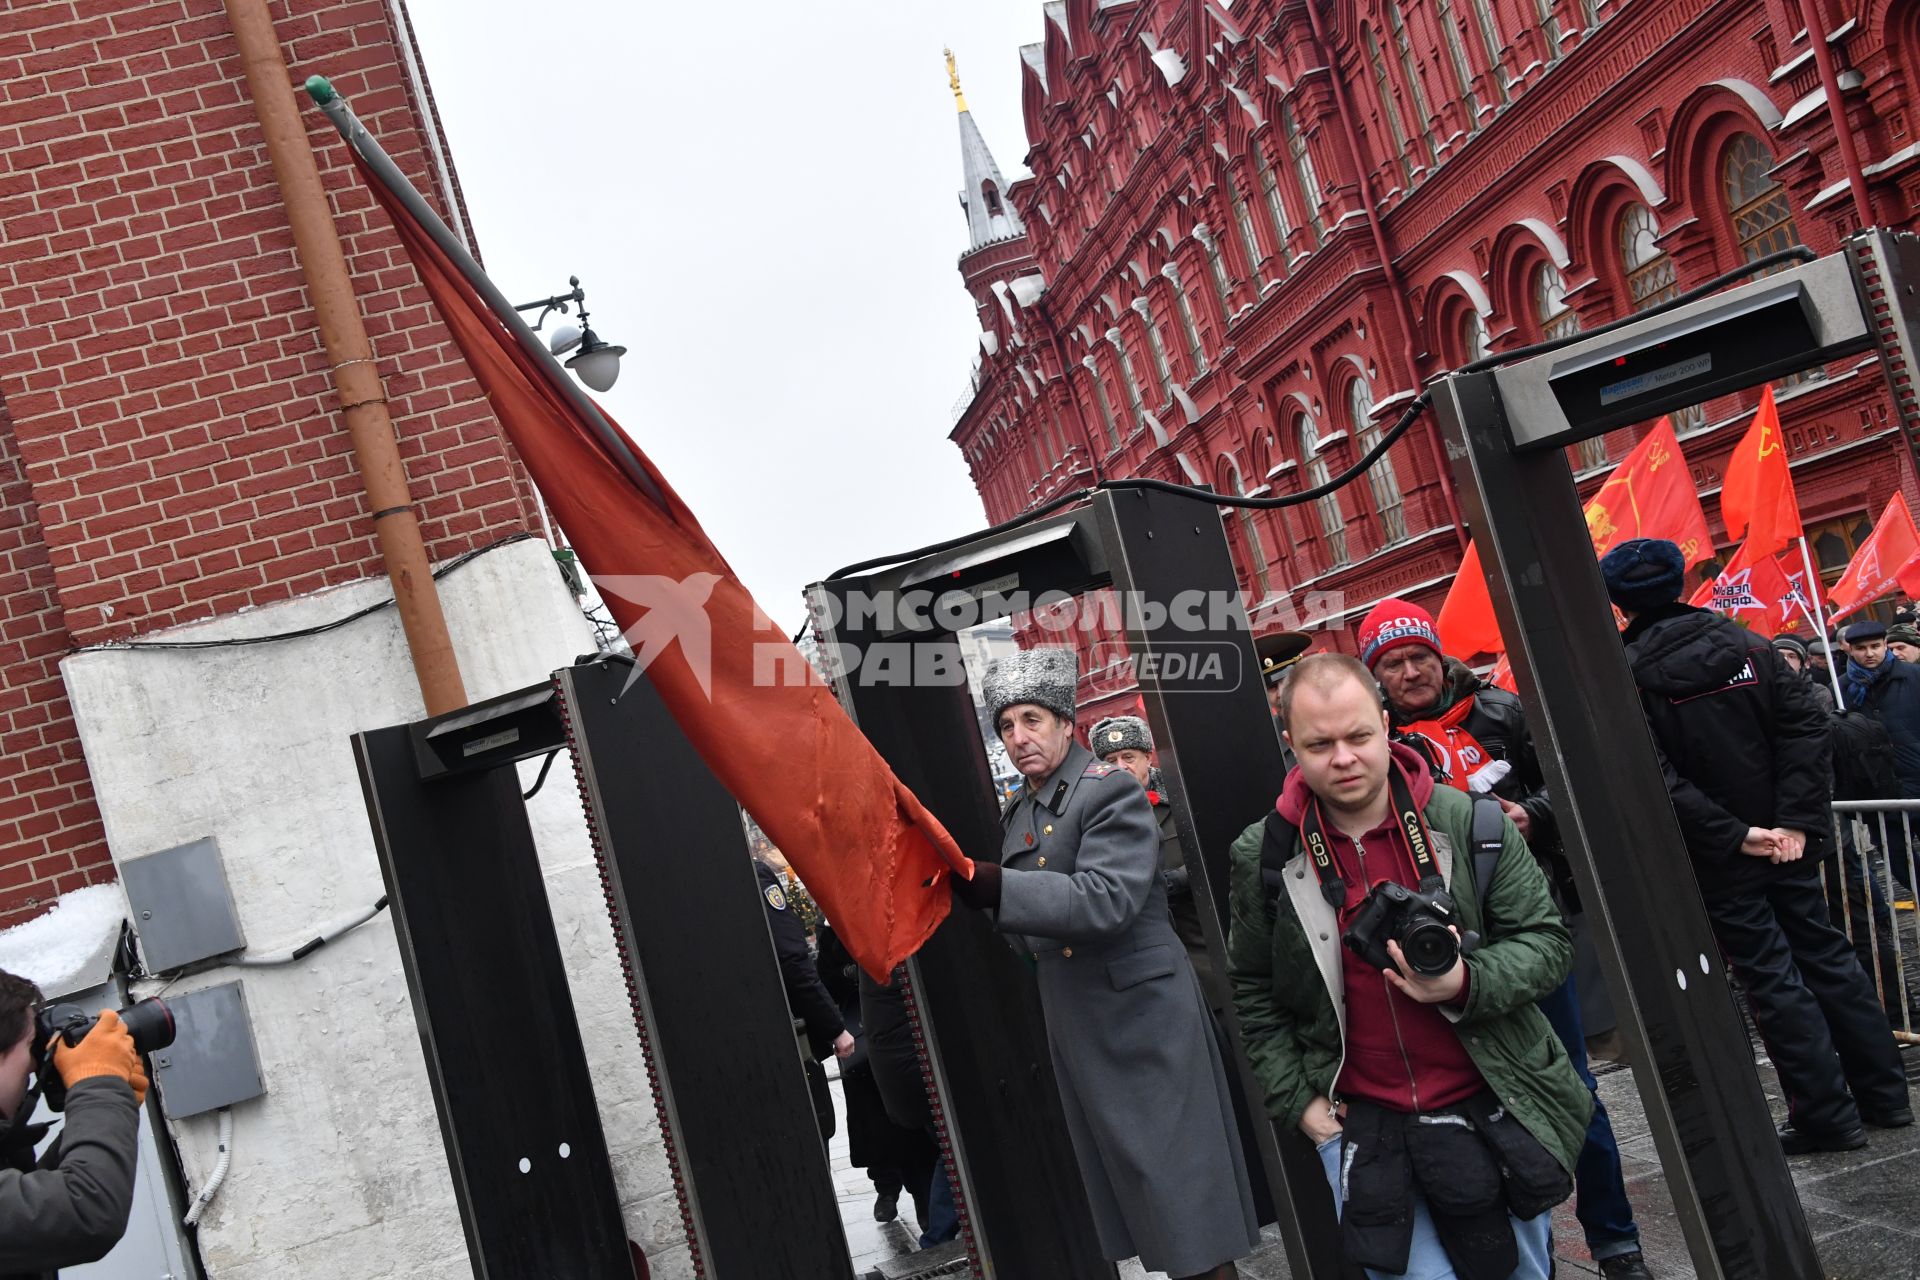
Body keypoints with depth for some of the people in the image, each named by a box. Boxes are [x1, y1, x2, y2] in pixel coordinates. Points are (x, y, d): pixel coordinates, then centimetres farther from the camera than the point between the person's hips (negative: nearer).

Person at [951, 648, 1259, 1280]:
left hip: (1142, 1018, -8)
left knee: (1175, 1174, -2)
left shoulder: (1112, 791, -13)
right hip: (1075, 1032, 8)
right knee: (1122, 1178, 13)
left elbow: (1104, 900, -28)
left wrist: (988, 885, -36)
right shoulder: (1017, 815, 12)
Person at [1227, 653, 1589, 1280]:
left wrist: (1467, 983, -22)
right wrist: (1298, 1102, 0)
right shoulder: (1265, 857, -5)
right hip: (1362, 1125, -1)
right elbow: (1253, 993, 6)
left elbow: (1547, 942, -4)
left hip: (1494, 1108, 1)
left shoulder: (1470, 823, -7)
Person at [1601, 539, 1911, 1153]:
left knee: (1770, 977, 3)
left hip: (1718, 857, -5)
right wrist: (1796, 820, -8)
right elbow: (1805, 729, -4)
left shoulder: (1626, 676, -12)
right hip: (1786, 842, 5)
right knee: (1826, 956, 15)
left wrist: (1733, 836, -14)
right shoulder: (1746, 644, 1)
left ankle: (1827, 1114, 9)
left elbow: (1655, 779, -20)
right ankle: (1884, 1095, 23)